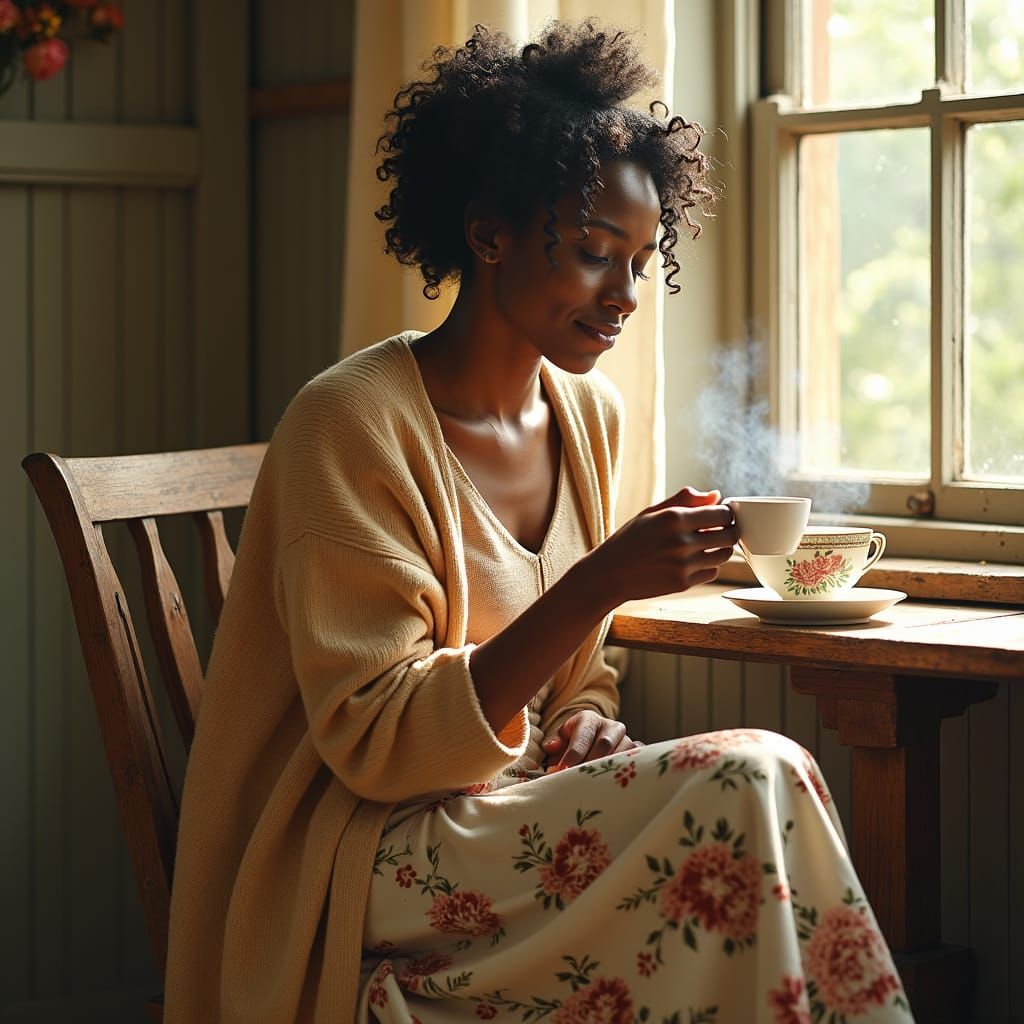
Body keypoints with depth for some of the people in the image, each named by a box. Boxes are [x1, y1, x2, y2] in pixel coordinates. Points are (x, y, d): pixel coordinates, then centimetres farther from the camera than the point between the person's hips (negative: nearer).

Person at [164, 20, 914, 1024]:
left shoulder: (590, 416, 9)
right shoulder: (349, 424, -13)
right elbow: (375, 744, -17)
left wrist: (609, 759, -6)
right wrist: (593, 588, -24)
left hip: (512, 813, 7)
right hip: (356, 871, -6)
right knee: (749, 786, -23)